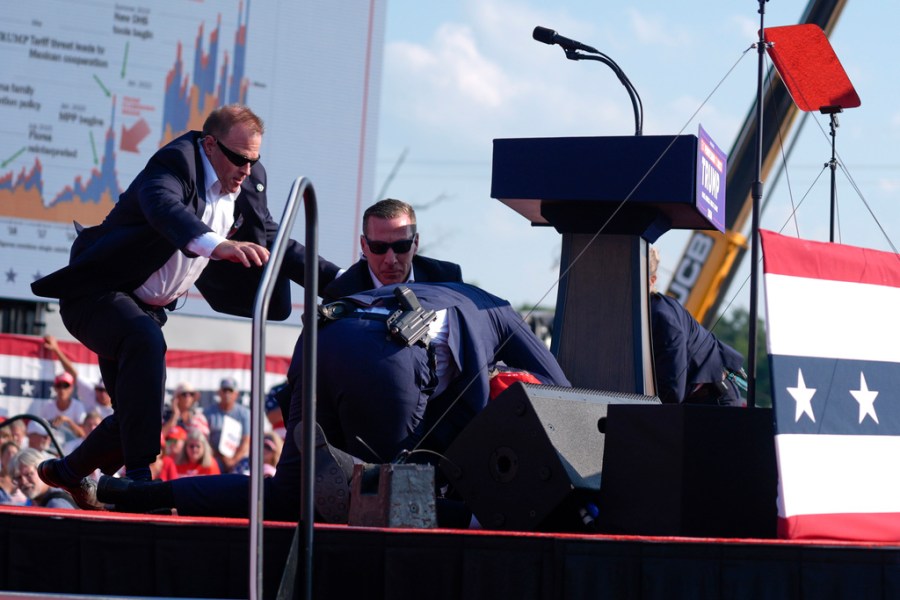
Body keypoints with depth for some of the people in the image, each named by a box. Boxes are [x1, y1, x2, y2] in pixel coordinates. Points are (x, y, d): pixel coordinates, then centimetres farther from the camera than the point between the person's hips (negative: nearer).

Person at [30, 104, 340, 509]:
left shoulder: (250, 180, 0)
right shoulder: (175, 163, -24)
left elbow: (272, 242, 10)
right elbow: (164, 208, -46)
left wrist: (336, 280, 0)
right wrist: (216, 244, -65)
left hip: (147, 307, 9)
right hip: (96, 293, -9)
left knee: (135, 414, 11)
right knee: (146, 342, -38)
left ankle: (68, 473, 39)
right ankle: (138, 475, -38)